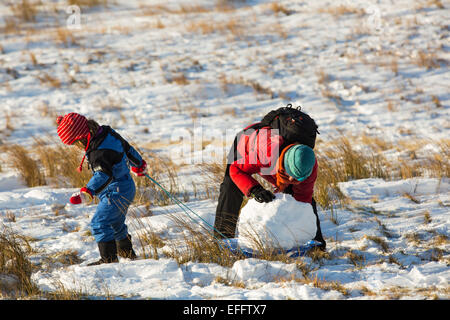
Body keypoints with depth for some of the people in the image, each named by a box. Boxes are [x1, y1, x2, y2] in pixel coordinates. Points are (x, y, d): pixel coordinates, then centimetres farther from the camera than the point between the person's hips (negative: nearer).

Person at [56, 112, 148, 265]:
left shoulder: (99, 153, -30)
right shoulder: (107, 132, 0)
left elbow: (103, 175, -44)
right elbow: (126, 147, 16)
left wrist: (87, 193, -57)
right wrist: (139, 164, 33)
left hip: (117, 192, -11)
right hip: (126, 188, 11)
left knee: (99, 223, -15)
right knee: (115, 223, 28)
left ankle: (109, 258, -16)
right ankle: (127, 252, 45)